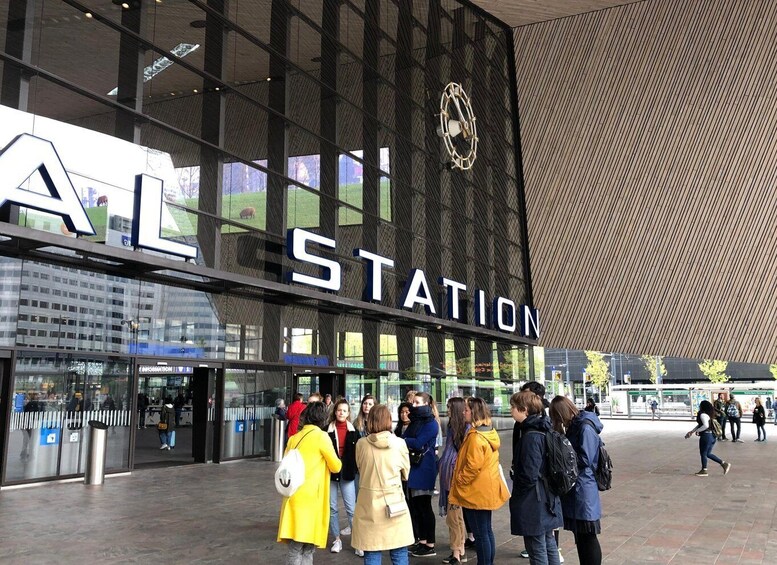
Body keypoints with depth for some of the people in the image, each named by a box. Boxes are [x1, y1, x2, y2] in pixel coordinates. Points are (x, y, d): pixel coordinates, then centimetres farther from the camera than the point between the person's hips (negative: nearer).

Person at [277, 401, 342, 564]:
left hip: (293, 497, 5)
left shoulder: (294, 438, 13)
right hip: (310, 498, -5)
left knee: (296, 549, 6)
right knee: (307, 550, 2)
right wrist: (337, 462, 23)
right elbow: (336, 467, 2)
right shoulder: (321, 436, -4)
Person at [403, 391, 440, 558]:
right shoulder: (414, 422, 15)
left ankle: (430, 546, 4)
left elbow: (418, 443, -20)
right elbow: (406, 439, 8)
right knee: (414, 505, 11)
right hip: (412, 468, 8)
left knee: (424, 506, -3)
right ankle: (420, 541, 21)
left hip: (423, 469, -8)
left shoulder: (431, 424, -12)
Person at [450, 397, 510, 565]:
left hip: (476, 493, -10)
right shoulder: (490, 432, 8)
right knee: (487, 530, 17)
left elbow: (473, 465, -25)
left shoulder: (475, 436, -21)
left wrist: (458, 481, -11)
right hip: (487, 490, 10)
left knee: (480, 533, -1)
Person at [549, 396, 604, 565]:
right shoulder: (574, 426, 9)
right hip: (573, 487, 9)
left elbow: (585, 459, -19)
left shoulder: (585, 427, -18)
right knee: (579, 534, 17)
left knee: (588, 536, 2)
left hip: (583, 489, -9)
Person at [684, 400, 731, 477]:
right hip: (711, 436, 10)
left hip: (706, 436, -10)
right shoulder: (708, 414, 14)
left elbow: (705, 425, -30)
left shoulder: (703, 415, -18)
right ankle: (724, 464, 14)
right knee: (708, 454, 18)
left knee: (703, 453, 5)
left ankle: (704, 471, 15)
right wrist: (692, 431, 21)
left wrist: (697, 431, -16)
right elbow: (700, 425, 22)